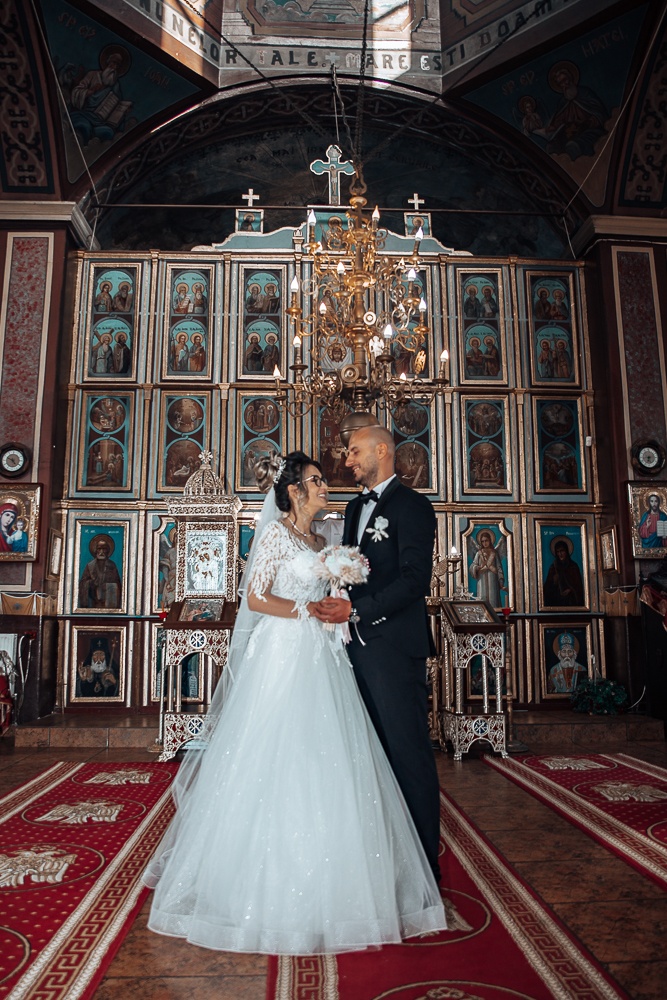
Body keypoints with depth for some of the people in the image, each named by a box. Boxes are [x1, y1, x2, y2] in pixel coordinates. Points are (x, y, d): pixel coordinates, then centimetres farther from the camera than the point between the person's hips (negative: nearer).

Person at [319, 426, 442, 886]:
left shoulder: (412, 506, -8)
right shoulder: (356, 507, 18)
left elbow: (415, 580, -18)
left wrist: (357, 610, -21)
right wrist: (339, 603, 6)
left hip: (394, 646, -8)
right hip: (358, 644, 8)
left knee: (409, 753, 0)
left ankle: (424, 861, 14)